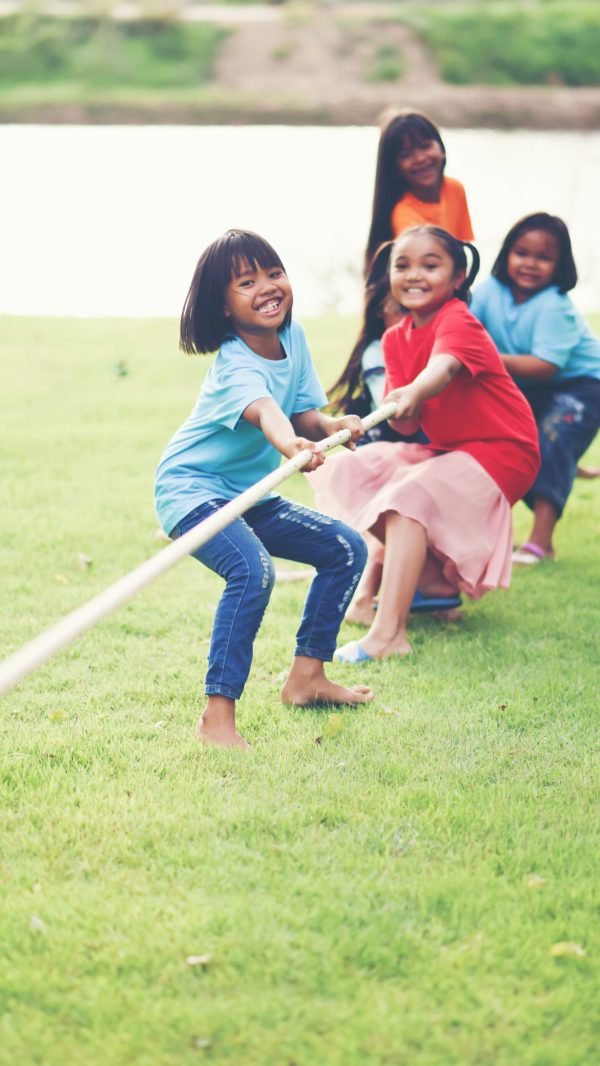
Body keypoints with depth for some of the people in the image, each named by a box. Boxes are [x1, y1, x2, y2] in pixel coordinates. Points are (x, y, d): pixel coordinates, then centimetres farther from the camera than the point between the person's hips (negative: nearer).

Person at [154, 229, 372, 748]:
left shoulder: (292, 336, -1)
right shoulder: (235, 366, -26)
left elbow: (301, 413, 1)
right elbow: (263, 410, -47)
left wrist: (330, 425, -22)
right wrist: (289, 444, -69)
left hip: (250, 494, 9)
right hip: (191, 489, -9)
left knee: (347, 549, 9)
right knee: (253, 570, -33)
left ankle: (306, 676, 20)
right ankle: (217, 718, -30)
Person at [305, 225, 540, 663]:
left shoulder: (458, 322, -17)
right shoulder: (397, 338, 4)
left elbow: (443, 368, -42)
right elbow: (408, 424, -2)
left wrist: (414, 393, -62)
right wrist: (402, 413, -25)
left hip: (500, 452, -9)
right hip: (447, 449, 9)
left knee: (410, 496, -29)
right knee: (355, 467, 4)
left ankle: (389, 633, -37)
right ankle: (433, 578, 6)